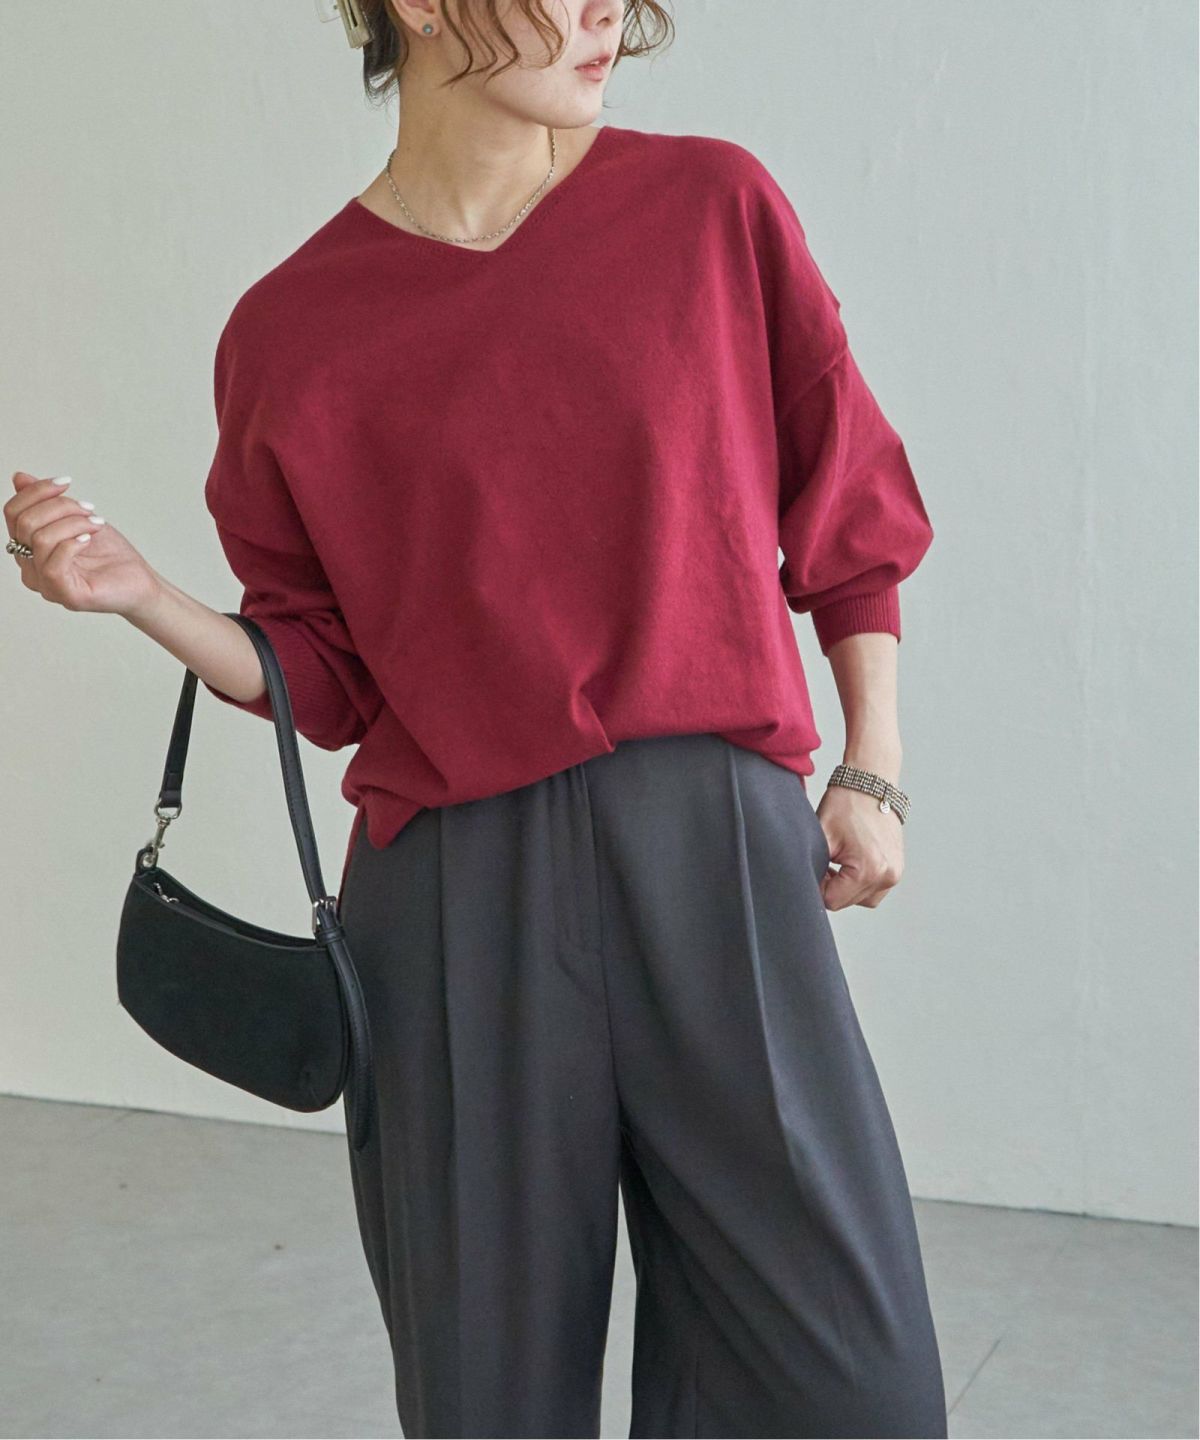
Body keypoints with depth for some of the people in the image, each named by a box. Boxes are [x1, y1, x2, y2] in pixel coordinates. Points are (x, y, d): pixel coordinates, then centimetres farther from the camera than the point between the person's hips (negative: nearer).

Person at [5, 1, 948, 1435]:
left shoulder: (713, 206, 4)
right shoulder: (292, 331, 3)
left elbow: (848, 509, 11)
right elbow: (324, 676, 8)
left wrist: (872, 774, 7)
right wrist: (142, 595, -8)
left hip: (715, 847, 1)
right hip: (453, 890, 0)